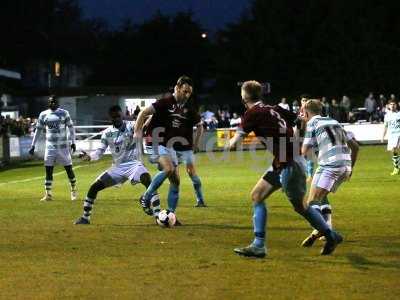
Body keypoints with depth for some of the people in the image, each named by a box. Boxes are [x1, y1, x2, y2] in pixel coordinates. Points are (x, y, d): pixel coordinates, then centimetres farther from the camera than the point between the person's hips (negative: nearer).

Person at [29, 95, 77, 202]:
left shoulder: (64, 113, -2)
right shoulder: (43, 115, 4)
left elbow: (71, 127, 2)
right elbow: (38, 130, 11)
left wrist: (73, 142, -4)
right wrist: (33, 145, 9)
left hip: (63, 146, -2)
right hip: (50, 146, 2)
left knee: (69, 169, 0)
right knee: (48, 170, -1)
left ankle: (73, 190, 19)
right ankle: (48, 194, 2)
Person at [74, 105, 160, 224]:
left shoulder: (131, 126, -7)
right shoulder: (107, 133, 3)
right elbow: (100, 152, 4)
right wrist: (89, 156, -16)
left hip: (133, 164, -4)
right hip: (117, 167, 4)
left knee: (147, 180, -33)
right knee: (94, 187, -2)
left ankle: (158, 214, -32)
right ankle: (85, 218, 13)